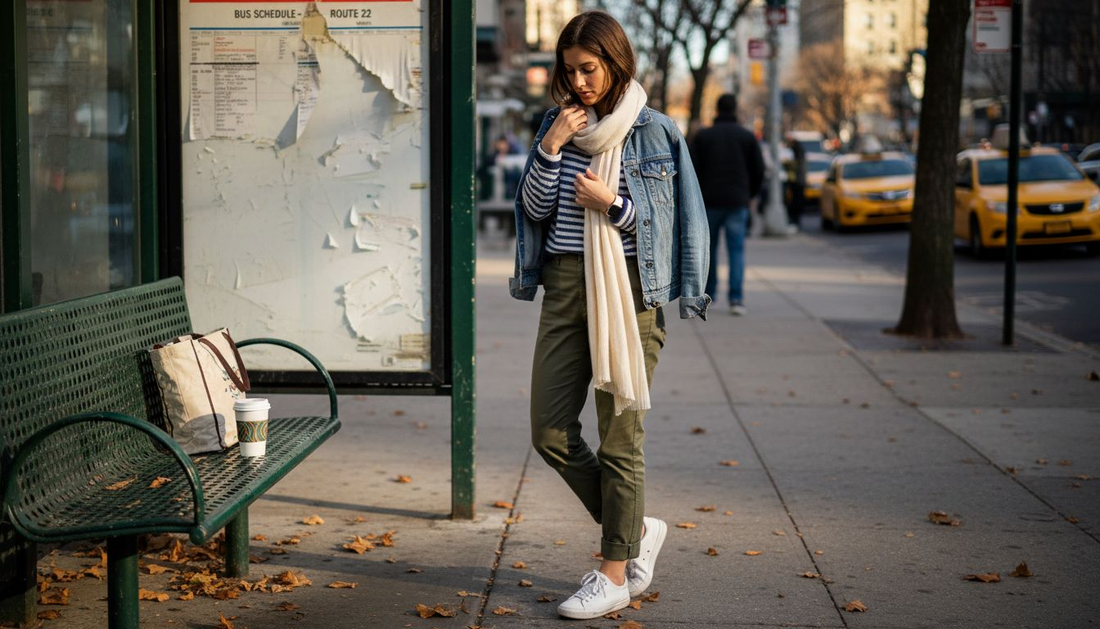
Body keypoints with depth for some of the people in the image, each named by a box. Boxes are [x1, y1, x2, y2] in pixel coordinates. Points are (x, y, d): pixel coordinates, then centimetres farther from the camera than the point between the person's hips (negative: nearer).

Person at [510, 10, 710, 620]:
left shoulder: (655, 132, -2)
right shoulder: (559, 124, 10)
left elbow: (671, 223, -1)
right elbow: (535, 209, 7)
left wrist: (612, 204, -14)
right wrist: (550, 149, -6)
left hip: (629, 290, -5)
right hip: (565, 284, 5)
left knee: (618, 437, -1)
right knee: (550, 431, 4)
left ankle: (616, 573, 10)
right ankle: (635, 529, 23)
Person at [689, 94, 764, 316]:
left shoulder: (702, 135, 3)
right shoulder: (747, 136, 3)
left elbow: (692, 169, -2)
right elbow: (759, 170, 3)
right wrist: (749, 193, 18)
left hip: (709, 200, 0)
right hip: (738, 202, 0)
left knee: (708, 249, 13)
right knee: (737, 250, -1)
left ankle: (707, 295, 20)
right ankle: (736, 299, -11)